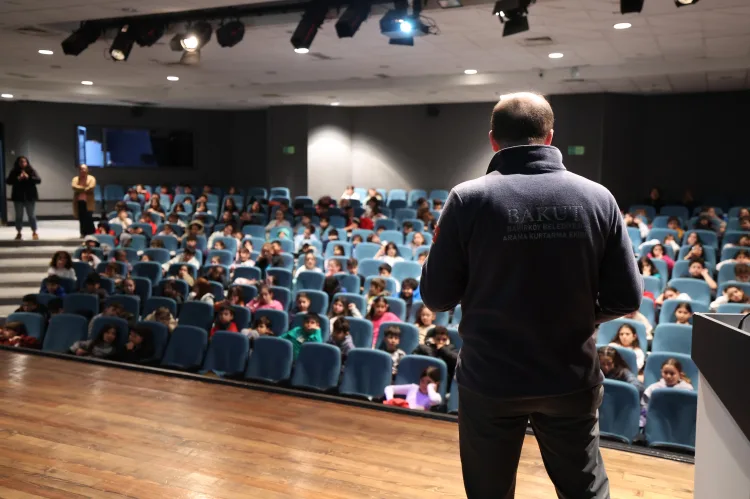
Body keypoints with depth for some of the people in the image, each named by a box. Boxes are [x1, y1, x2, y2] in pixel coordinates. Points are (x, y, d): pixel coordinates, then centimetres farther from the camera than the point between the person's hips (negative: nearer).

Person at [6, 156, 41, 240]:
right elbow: (8, 181, -5)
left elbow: (38, 180, -9)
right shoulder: (14, 172, 2)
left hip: (30, 197, -1)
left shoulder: (32, 171, 1)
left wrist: (28, 177, -23)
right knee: (19, 216, 6)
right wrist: (17, 179, -20)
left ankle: (34, 232, 12)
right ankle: (19, 233, 14)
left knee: (31, 215, 4)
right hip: (18, 197, 1)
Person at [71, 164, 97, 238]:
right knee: (81, 218, 4)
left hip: (88, 202, -3)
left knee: (88, 218, -10)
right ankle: (83, 234, 11)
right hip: (79, 202, 3)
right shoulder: (75, 179, 13)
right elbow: (74, 187, -6)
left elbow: (91, 187, -13)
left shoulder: (91, 178, 4)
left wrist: (80, 190, -6)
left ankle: (91, 234, -5)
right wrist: (84, 189, -14)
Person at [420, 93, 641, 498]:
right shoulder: (597, 197, -7)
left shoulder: (469, 199, -13)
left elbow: (437, 297, -9)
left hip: (490, 380, -1)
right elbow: (626, 298, -4)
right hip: (572, 379, 2)